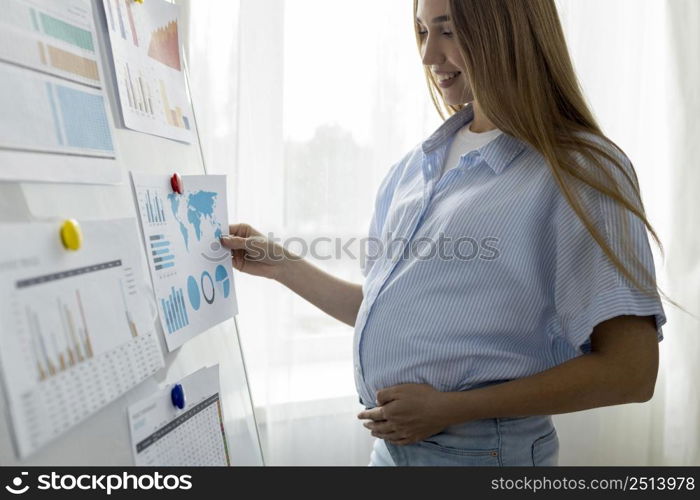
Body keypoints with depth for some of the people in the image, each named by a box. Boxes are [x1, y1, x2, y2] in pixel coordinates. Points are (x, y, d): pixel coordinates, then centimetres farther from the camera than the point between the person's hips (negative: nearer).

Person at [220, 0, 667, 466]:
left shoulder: (581, 170, -13)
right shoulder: (417, 165, 5)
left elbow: (630, 370, -16)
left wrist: (452, 408, -18)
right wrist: (282, 266, 8)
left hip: (481, 449, -6)